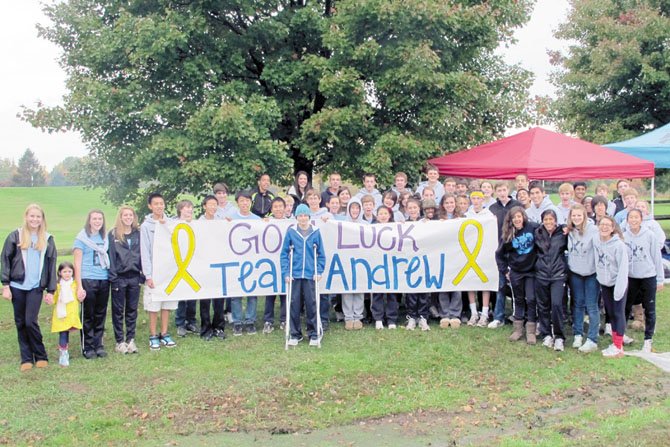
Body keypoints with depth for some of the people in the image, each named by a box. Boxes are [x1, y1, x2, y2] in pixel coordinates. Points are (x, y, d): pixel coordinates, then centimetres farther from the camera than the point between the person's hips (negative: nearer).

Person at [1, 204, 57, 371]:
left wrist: (51, 291, 2)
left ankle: (41, 356, 6)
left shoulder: (47, 239, 6)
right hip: (17, 286, 1)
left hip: (36, 287, -1)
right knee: (21, 323, 5)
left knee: (31, 321, -10)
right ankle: (26, 358, 15)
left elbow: (51, 265, 7)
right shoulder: (15, 236, 2)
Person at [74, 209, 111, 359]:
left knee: (101, 314, 9)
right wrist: (79, 286, -10)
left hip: (104, 280, 4)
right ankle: (88, 347, 9)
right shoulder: (82, 238, -1)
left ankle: (98, 345, 18)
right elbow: (77, 264, -4)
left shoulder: (105, 238, 12)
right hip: (88, 280, -4)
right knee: (88, 315, 1)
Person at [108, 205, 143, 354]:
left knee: (132, 310, 9)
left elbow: (142, 254, 7)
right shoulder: (113, 234, -3)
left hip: (134, 277, 3)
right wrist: (113, 277, -10)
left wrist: (142, 275, 1)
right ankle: (120, 341, 11)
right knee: (118, 311, 5)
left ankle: (130, 340, 17)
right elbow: (111, 256, -5)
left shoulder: (138, 233, 6)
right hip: (119, 277, -3)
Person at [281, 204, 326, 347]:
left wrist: (319, 271, -3)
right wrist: (285, 273, -5)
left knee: (311, 304, 2)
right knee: (294, 304, 3)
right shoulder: (291, 232, 1)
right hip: (295, 274, 0)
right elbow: (284, 254, 2)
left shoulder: (315, 232, 2)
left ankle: (313, 334, 13)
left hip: (310, 275, 0)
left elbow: (321, 254, 6)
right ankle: (295, 334, 16)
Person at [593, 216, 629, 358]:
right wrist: (600, 279, 4)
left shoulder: (619, 244, -19)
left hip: (617, 283, -5)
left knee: (618, 313, -2)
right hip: (604, 283, 5)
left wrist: (619, 289, -20)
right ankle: (615, 343, 21)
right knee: (610, 313, 12)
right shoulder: (596, 241, -4)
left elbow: (623, 268, -19)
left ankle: (618, 347, 5)